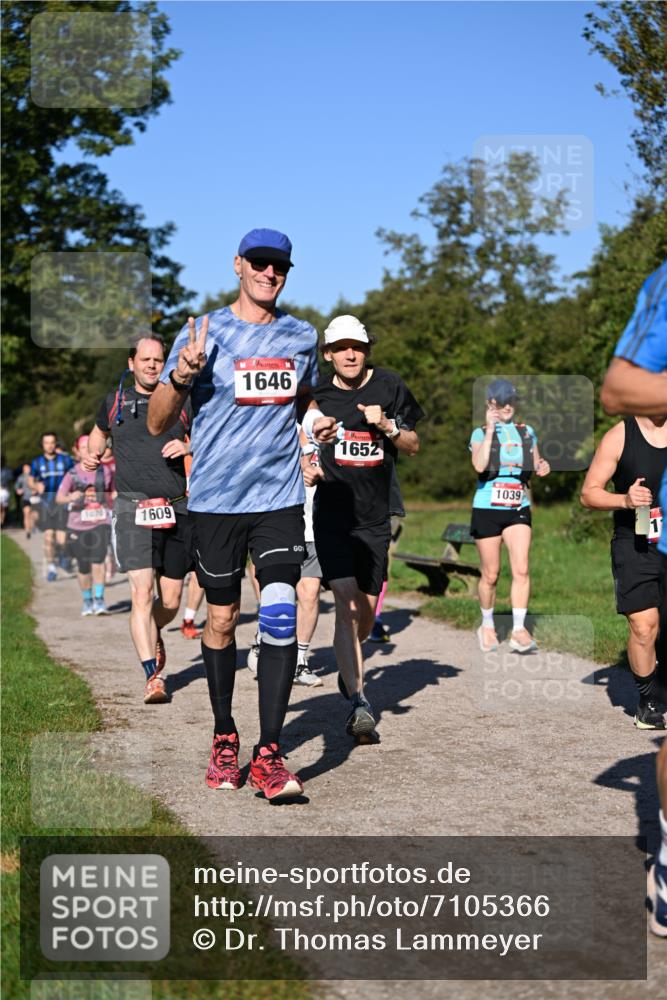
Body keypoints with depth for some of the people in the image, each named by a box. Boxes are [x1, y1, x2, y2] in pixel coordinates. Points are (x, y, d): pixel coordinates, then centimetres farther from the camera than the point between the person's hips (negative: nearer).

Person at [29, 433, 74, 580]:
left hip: (62, 503, -1)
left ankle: (62, 554, 26)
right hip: (46, 503, 1)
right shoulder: (37, 462, 5)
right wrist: (36, 486, -6)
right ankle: (51, 568, 8)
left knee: (61, 540, -7)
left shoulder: (65, 459, 0)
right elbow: (31, 481, 15)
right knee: (48, 538, -4)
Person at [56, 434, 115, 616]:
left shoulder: (105, 471, 4)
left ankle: (99, 601, -13)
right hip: (78, 525, 1)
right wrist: (70, 497, -30)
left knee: (98, 561, -17)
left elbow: (114, 493, 20)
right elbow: (59, 497, -11)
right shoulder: (72, 474, 0)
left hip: (100, 523, -1)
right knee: (83, 568, 8)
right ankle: (87, 602, 26)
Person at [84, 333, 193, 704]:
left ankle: (153, 635, 41)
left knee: (171, 600, 8)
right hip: (133, 507, -2)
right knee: (142, 592, -16)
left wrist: (189, 447, -6)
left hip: (176, 509, 2)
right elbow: (101, 430, 31)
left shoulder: (182, 402, 10)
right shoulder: (115, 402, 11)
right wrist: (93, 453, 12)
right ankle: (153, 676, -16)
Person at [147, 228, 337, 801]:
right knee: (221, 620, 6)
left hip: (280, 498, 2)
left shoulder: (302, 337, 9)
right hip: (215, 499, -1)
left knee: (281, 616, -11)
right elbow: (157, 424, -2)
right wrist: (181, 376, -20)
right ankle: (224, 737, 25)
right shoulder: (203, 333, -1)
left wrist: (319, 421, 5)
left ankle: (268, 755, -7)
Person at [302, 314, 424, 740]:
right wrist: (306, 466, -6)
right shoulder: (317, 394, 2)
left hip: (376, 517, 2)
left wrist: (388, 426, -11)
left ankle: (349, 667, 40)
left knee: (367, 608, 9)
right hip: (333, 512, -2)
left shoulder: (390, 386, 3)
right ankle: (358, 702, -18)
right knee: (346, 601, -16)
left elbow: (414, 446, 8)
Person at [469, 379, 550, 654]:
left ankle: (519, 631, -12)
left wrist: (542, 468, -4)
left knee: (521, 570, -13)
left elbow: (535, 464, 19)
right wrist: (490, 430, -17)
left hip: (518, 509, 2)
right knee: (490, 575, 5)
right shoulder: (480, 434, -1)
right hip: (487, 510, -2)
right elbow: (479, 465, -19)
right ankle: (487, 626, 24)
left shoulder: (527, 432, 10)